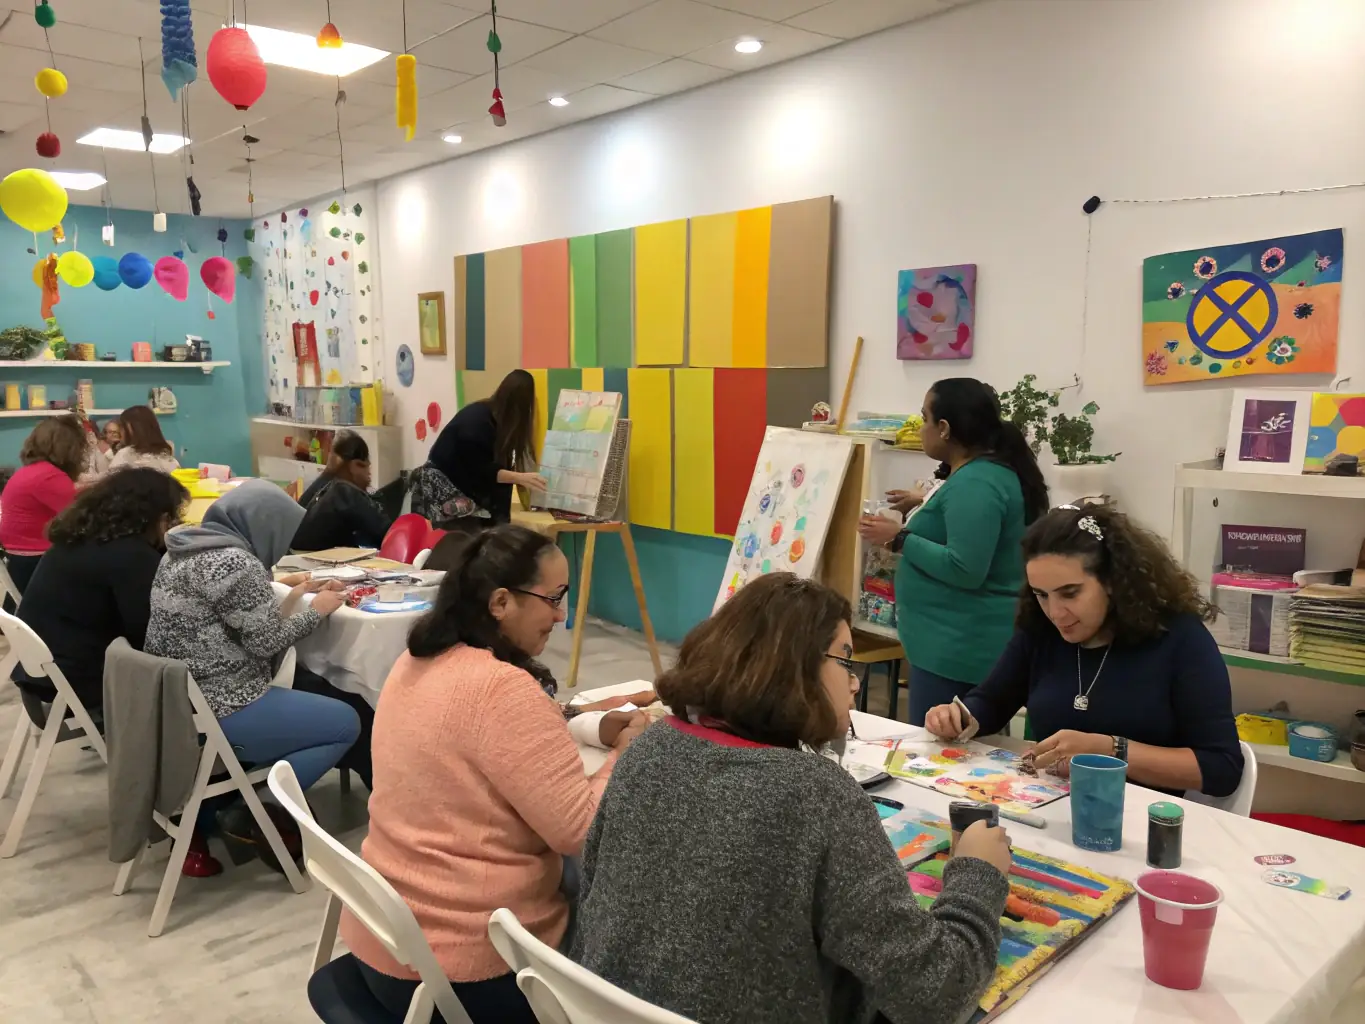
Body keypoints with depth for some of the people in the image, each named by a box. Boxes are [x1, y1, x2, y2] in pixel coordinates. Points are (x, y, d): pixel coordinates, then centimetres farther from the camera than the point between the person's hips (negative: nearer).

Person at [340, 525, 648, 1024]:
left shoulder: (417, 661, 2)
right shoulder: (503, 689, -26)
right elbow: (579, 830, -25)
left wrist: (593, 728, 4)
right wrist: (629, 752, -9)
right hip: (461, 969, -8)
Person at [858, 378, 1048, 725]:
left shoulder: (974, 483, -21)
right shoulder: (995, 468, 11)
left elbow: (966, 570, -28)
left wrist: (900, 537, -20)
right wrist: (928, 505, 22)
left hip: (958, 647, -11)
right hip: (971, 642, 11)